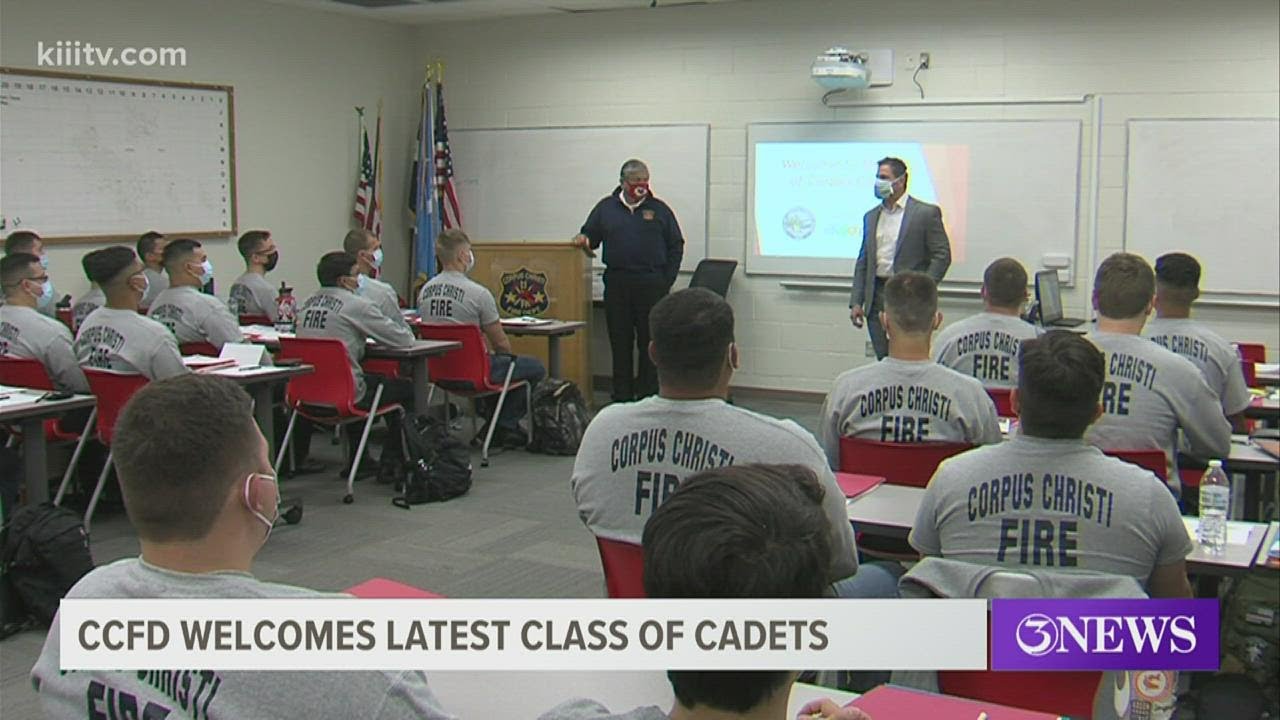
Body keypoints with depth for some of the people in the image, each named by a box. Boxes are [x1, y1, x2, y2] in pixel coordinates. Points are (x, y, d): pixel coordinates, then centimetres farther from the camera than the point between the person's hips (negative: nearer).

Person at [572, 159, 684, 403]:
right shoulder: (605, 208, 10)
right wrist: (583, 239, -10)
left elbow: (676, 246, 8)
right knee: (620, 342, 4)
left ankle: (648, 395, 8)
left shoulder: (659, 209, 7)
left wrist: (666, 281, 0)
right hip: (617, 284, 1)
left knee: (650, 342, 1)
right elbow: (590, 235, 15)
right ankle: (622, 396, 11)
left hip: (652, 284, -1)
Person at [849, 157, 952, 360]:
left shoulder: (926, 213, -2)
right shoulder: (871, 216, 15)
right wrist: (856, 302, 8)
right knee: (883, 361, 5)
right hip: (876, 297, 5)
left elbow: (942, 255, -5)